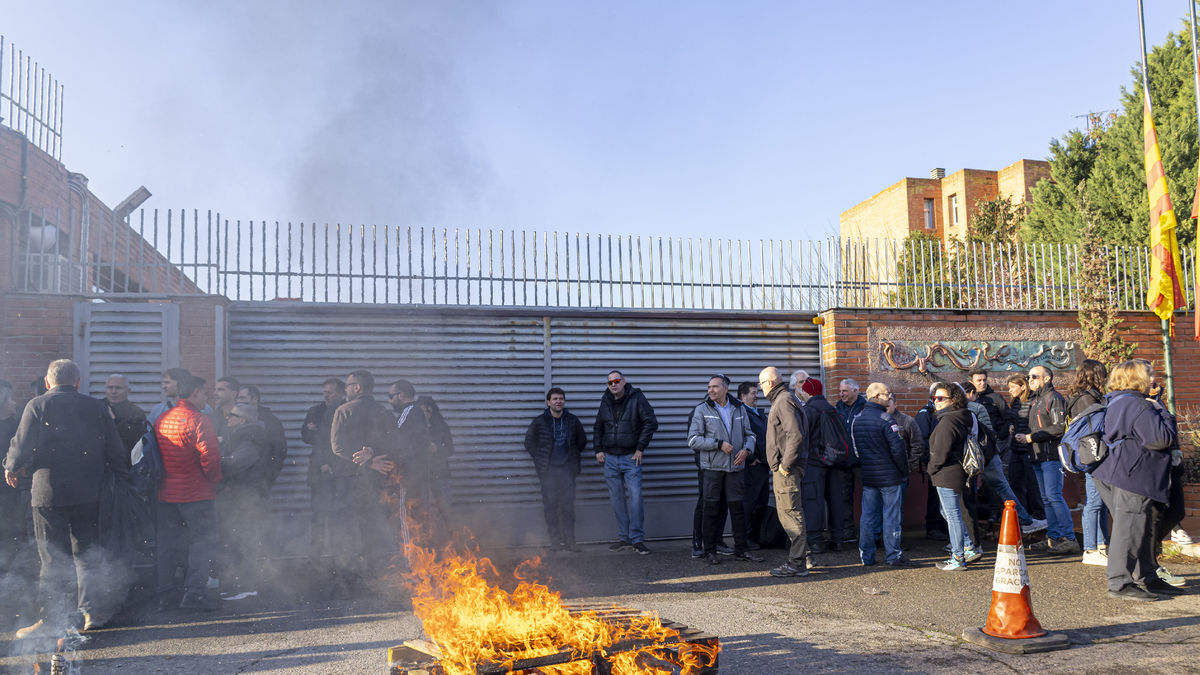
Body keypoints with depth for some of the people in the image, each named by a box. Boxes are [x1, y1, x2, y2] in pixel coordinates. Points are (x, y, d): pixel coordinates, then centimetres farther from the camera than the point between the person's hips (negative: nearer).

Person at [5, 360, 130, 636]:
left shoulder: (37, 406, -4)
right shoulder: (96, 407, 5)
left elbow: (22, 445, -7)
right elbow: (115, 450, 5)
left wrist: (11, 467, 14)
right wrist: (123, 478, 18)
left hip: (49, 492, -3)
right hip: (88, 494, 3)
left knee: (53, 557, 4)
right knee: (86, 553, 13)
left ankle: (52, 619, 7)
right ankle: (92, 611, 13)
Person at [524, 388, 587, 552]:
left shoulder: (573, 421, 7)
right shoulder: (539, 422, 1)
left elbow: (582, 440, 20)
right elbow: (529, 442, 10)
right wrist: (540, 459, 5)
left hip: (568, 469, 1)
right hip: (548, 470, -1)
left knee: (568, 505, -1)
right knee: (550, 504, -1)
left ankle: (569, 540, 4)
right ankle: (555, 539, 7)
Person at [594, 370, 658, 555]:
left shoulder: (637, 398, -4)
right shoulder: (605, 402, 10)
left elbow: (651, 423, -7)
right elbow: (597, 428, 21)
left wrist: (640, 448, -9)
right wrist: (598, 450, 9)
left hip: (631, 457, -4)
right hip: (610, 458, 4)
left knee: (634, 497, -10)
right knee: (617, 499, 6)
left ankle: (637, 538, -3)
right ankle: (624, 538, 15)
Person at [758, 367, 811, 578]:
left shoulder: (784, 401, -14)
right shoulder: (781, 400, 19)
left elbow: (795, 435, -24)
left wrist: (785, 464, -21)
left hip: (786, 469, -11)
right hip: (783, 468, 11)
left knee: (791, 513, -6)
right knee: (788, 512, 16)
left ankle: (797, 564, -2)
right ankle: (805, 555, 23)